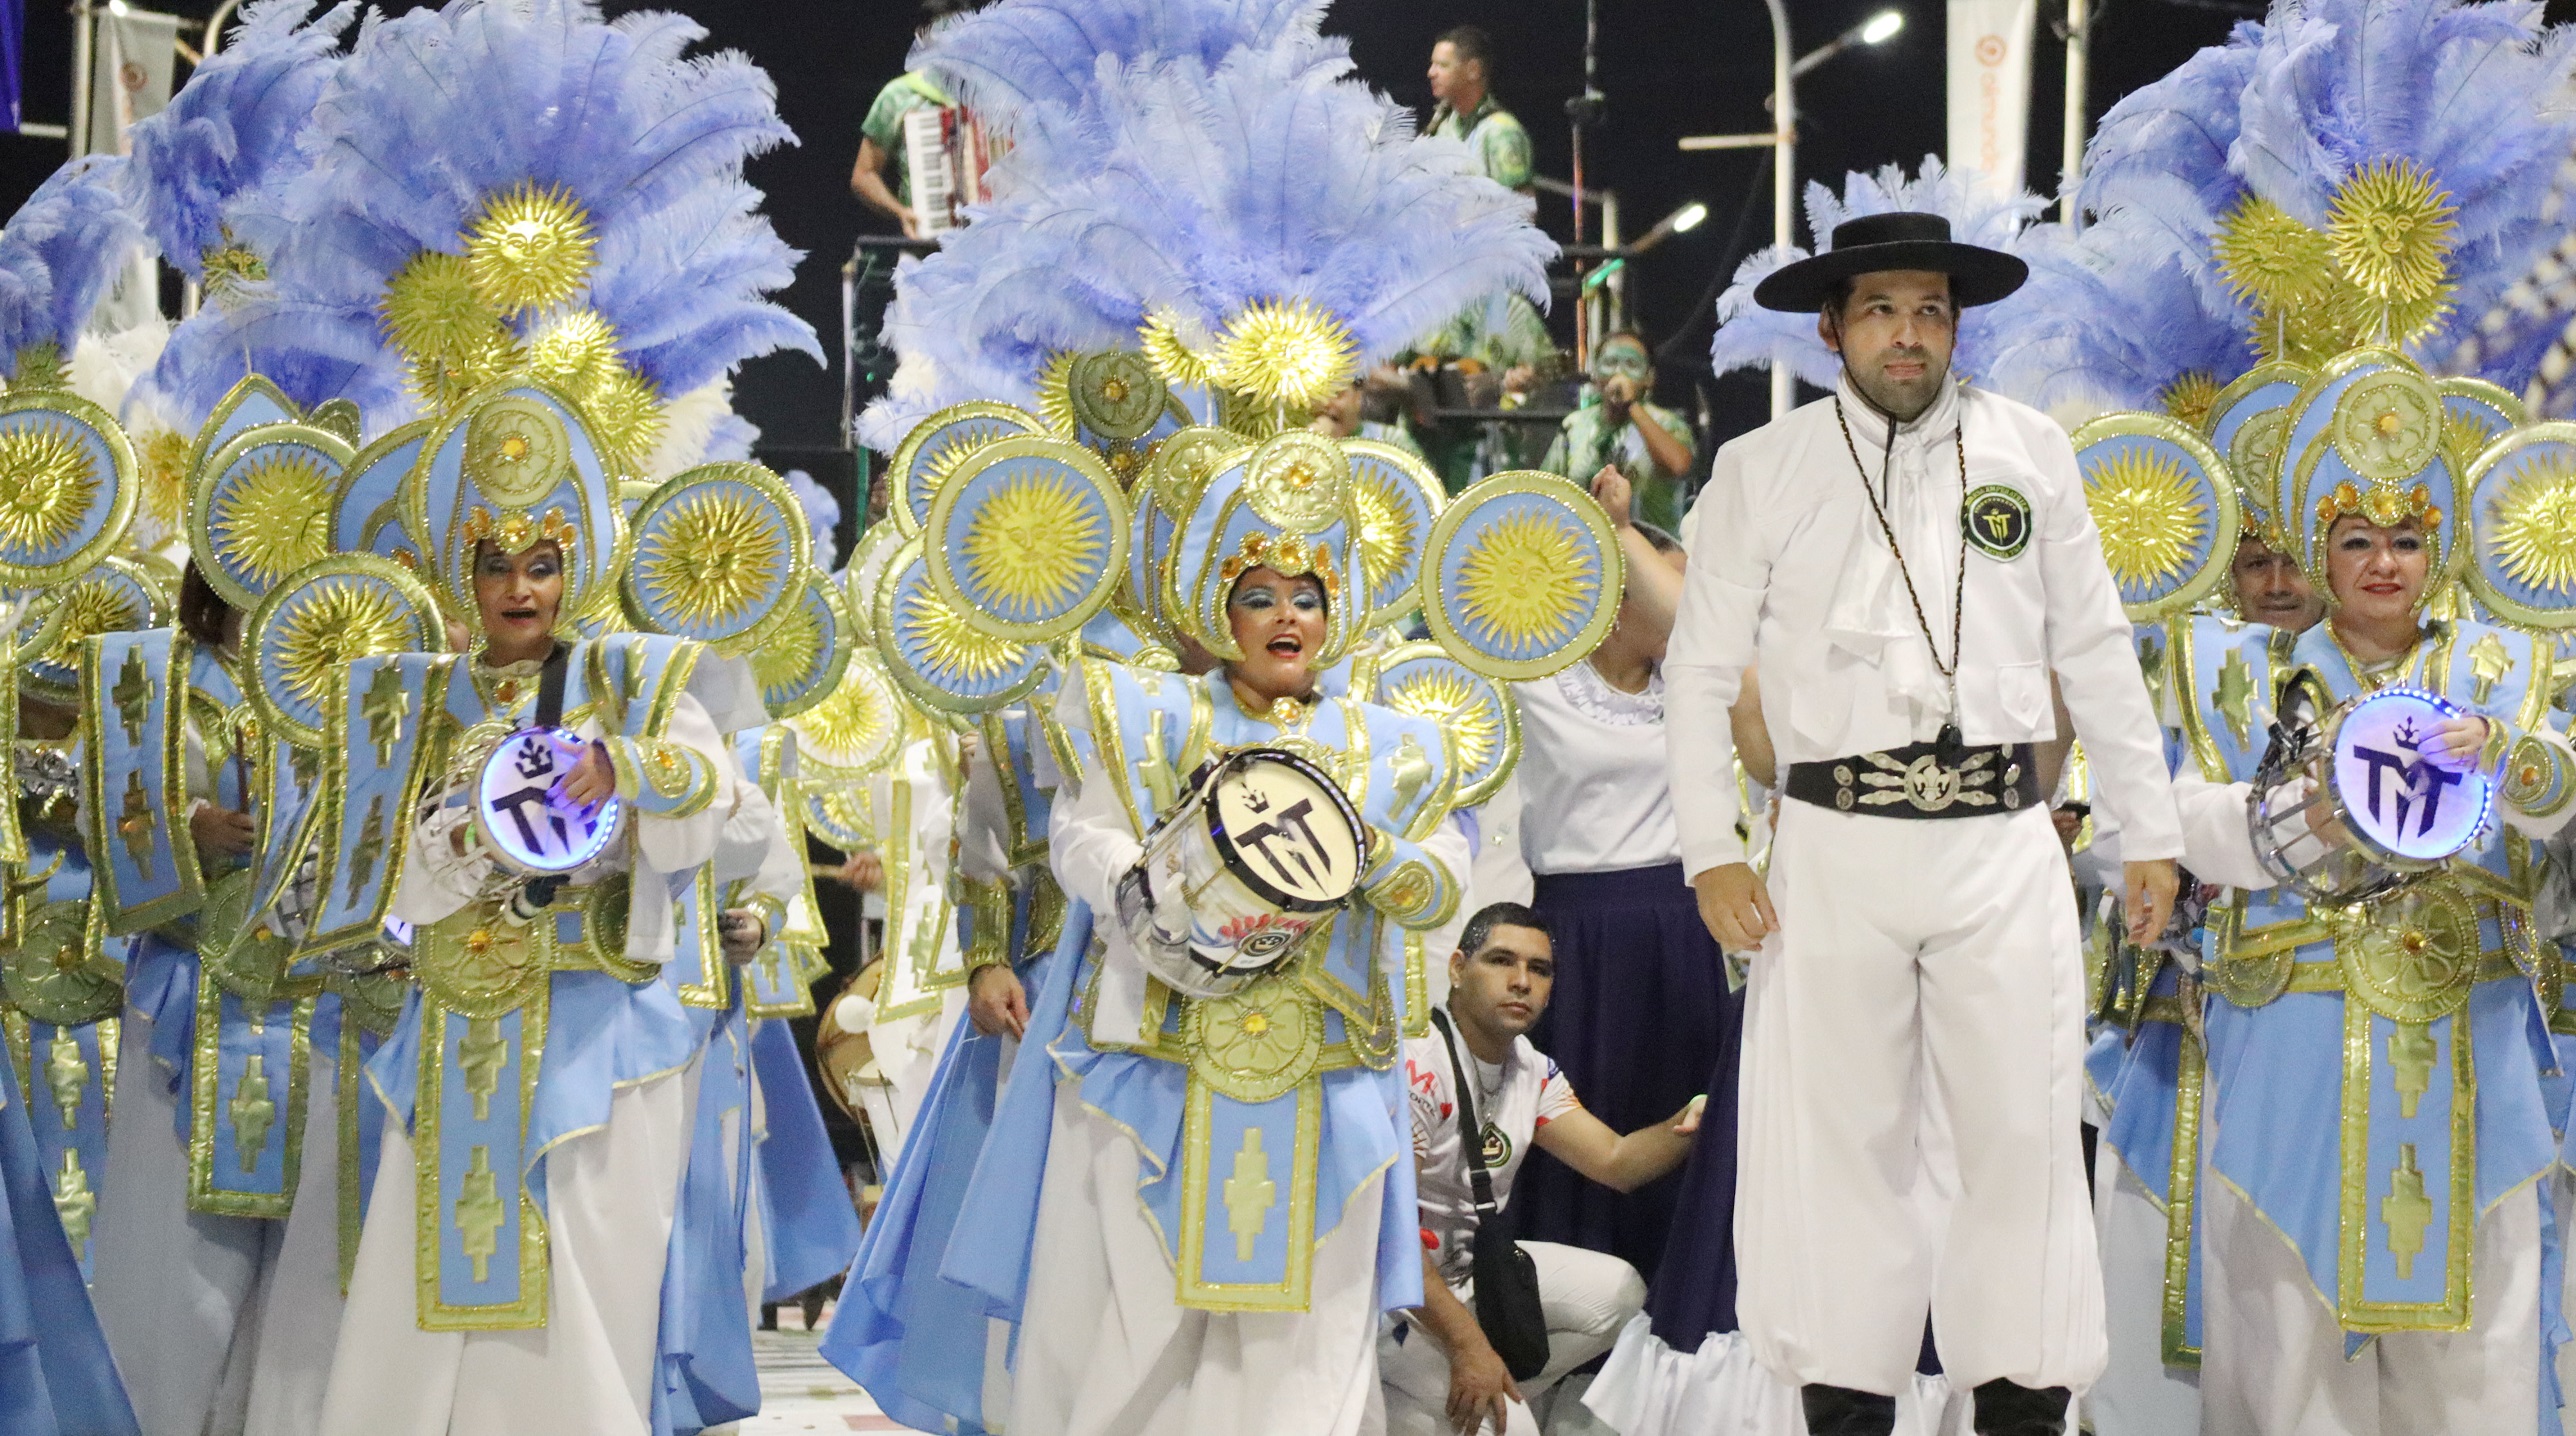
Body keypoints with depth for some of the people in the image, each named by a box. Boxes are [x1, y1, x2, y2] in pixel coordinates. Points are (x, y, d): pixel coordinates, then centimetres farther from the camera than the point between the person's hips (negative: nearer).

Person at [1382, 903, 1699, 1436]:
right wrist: (1467, 1346, -29)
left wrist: (1689, 1125, -22)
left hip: (1471, 1262, 9)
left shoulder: (1533, 1069, 5)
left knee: (1619, 1293, -2)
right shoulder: (1416, 1066, -24)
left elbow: (1616, 1162, 1)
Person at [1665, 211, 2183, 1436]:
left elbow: (2095, 652, 11)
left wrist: (2151, 832, 10)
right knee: (1836, 1137, 2)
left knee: (2024, 1134, 2)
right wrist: (1711, 853, -2)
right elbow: (1700, 670, 5)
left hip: (2002, 843, 1)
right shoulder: (1761, 470, 4)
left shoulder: (2031, 452, 8)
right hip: (1836, 844, -1)